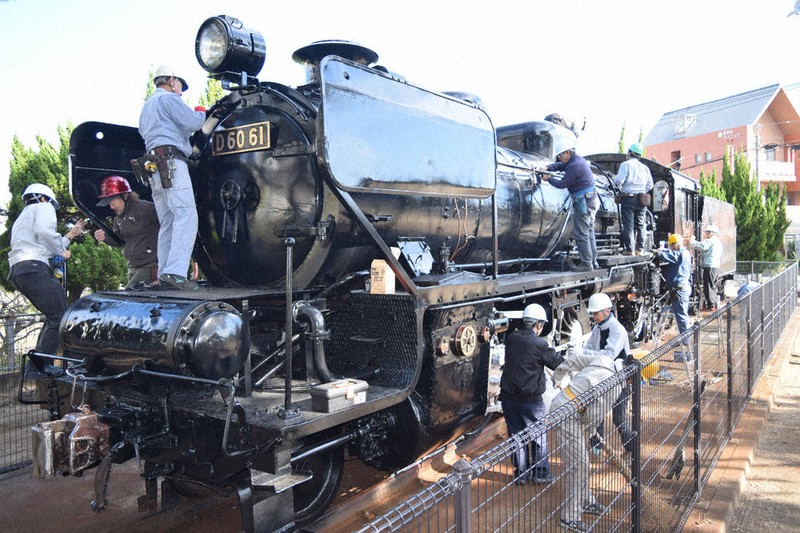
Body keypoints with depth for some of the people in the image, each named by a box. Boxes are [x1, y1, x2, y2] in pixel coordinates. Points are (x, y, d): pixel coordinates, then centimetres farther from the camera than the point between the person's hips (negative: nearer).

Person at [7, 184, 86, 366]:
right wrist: (61, 251, 1)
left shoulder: (22, 217, 38)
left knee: (53, 316, 14)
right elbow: (45, 232, -13)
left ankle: (37, 363, 9)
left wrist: (70, 235, 36)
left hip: (16, 270, 10)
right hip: (34, 267, -10)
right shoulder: (43, 208, 10)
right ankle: (40, 363, -20)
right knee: (59, 317, -12)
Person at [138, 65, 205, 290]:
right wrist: (201, 113, 13)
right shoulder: (168, 98, 0)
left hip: (153, 166, 10)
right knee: (186, 215, -18)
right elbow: (193, 123, -10)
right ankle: (175, 272, -29)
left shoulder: (146, 106, 30)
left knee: (167, 223, 8)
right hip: (171, 161, -10)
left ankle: (164, 274, 3)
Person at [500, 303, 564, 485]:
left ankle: (521, 474, 24)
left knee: (516, 435, 16)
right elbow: (559, 364, -8)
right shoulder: (539, 344, -17)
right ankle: (541, 474, 22)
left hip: (508, 396, 5)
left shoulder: (510, 339, -1)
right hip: (530, 398, -5)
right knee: (539, 437, 13)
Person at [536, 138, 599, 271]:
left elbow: (563, 184, -15)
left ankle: (586, 264, -5)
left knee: (581, 234, -6)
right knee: (589, 232, 14)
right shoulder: (578, 159, 13)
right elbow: (560, 165, 21)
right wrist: (547, 168, 4)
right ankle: (593, 261, 18)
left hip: (583, 202, -10)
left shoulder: (574, 165, -19)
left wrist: (549, 179, -1)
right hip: (591, 200, 10)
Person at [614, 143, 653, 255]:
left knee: (628, 225, -4)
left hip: (628, 198, -5)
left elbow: (619, 180, -14)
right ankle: (640, 249, 9)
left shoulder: (625, 164, -4)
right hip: (641, 199, 5)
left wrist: (615, 178, 8)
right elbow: (650, 185, 11)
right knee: (641, 225, 10)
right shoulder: (644, 167, 13)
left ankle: (629, 249, -6)